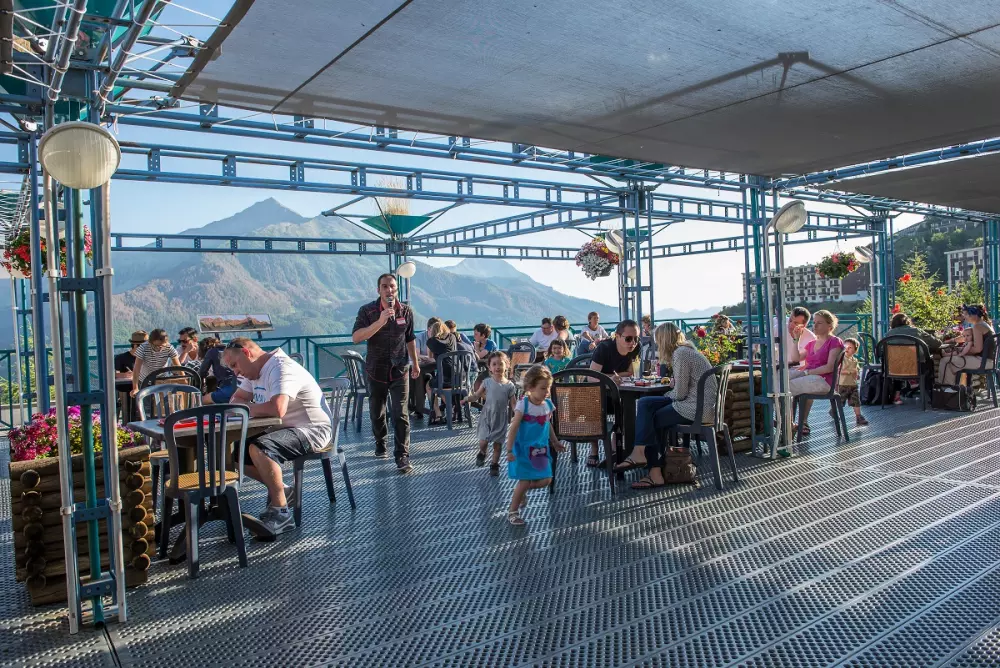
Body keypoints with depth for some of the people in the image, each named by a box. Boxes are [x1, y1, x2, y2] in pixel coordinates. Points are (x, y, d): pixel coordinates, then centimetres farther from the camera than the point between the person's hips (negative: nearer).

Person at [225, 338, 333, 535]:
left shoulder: (281, 369, -21)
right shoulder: (255, 371, 11)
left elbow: (277, 409, -35)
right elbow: (236, 399, 16)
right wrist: (250, 408, -8)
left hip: (313, 430, -10)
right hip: (285, 429, 10)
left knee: (259, 448, -32)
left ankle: (281, 512, -20)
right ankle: (279, 490, 13)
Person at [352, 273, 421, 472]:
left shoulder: (406, 311, -3)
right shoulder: (367, 311, -10)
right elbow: (355, 337, -24)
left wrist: (415, 363, 16)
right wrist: (380, 321, -32)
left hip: (400, 369, 0)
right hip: (376, 370, 0)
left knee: (400, 414, -9)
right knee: (377, 411, 16)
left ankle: (402, 456, -6)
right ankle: (380, 443, 39)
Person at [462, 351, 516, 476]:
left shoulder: (509, 386, -6)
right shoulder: (487, 382, -4)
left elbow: (514, 404, -2)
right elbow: (477, 395, 1)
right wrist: (468, 399, -18)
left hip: (501, 418, 0)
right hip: (487, 416, 0)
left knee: (497, 443, 7)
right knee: (483, 441, -4)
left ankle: (495, 464, 26)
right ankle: (482, 453, 30)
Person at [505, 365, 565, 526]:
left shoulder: (548, 405, 0)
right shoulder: (523, 405, -18)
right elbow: (514, 428, -17)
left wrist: (555, 442, 23)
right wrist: (509, 450, -19)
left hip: (541, 449, 6)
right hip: (524, 449, -6)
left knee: (546, 480, 6)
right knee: (525, 481, -2)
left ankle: (521, 492, 32)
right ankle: (512, 511, 18)